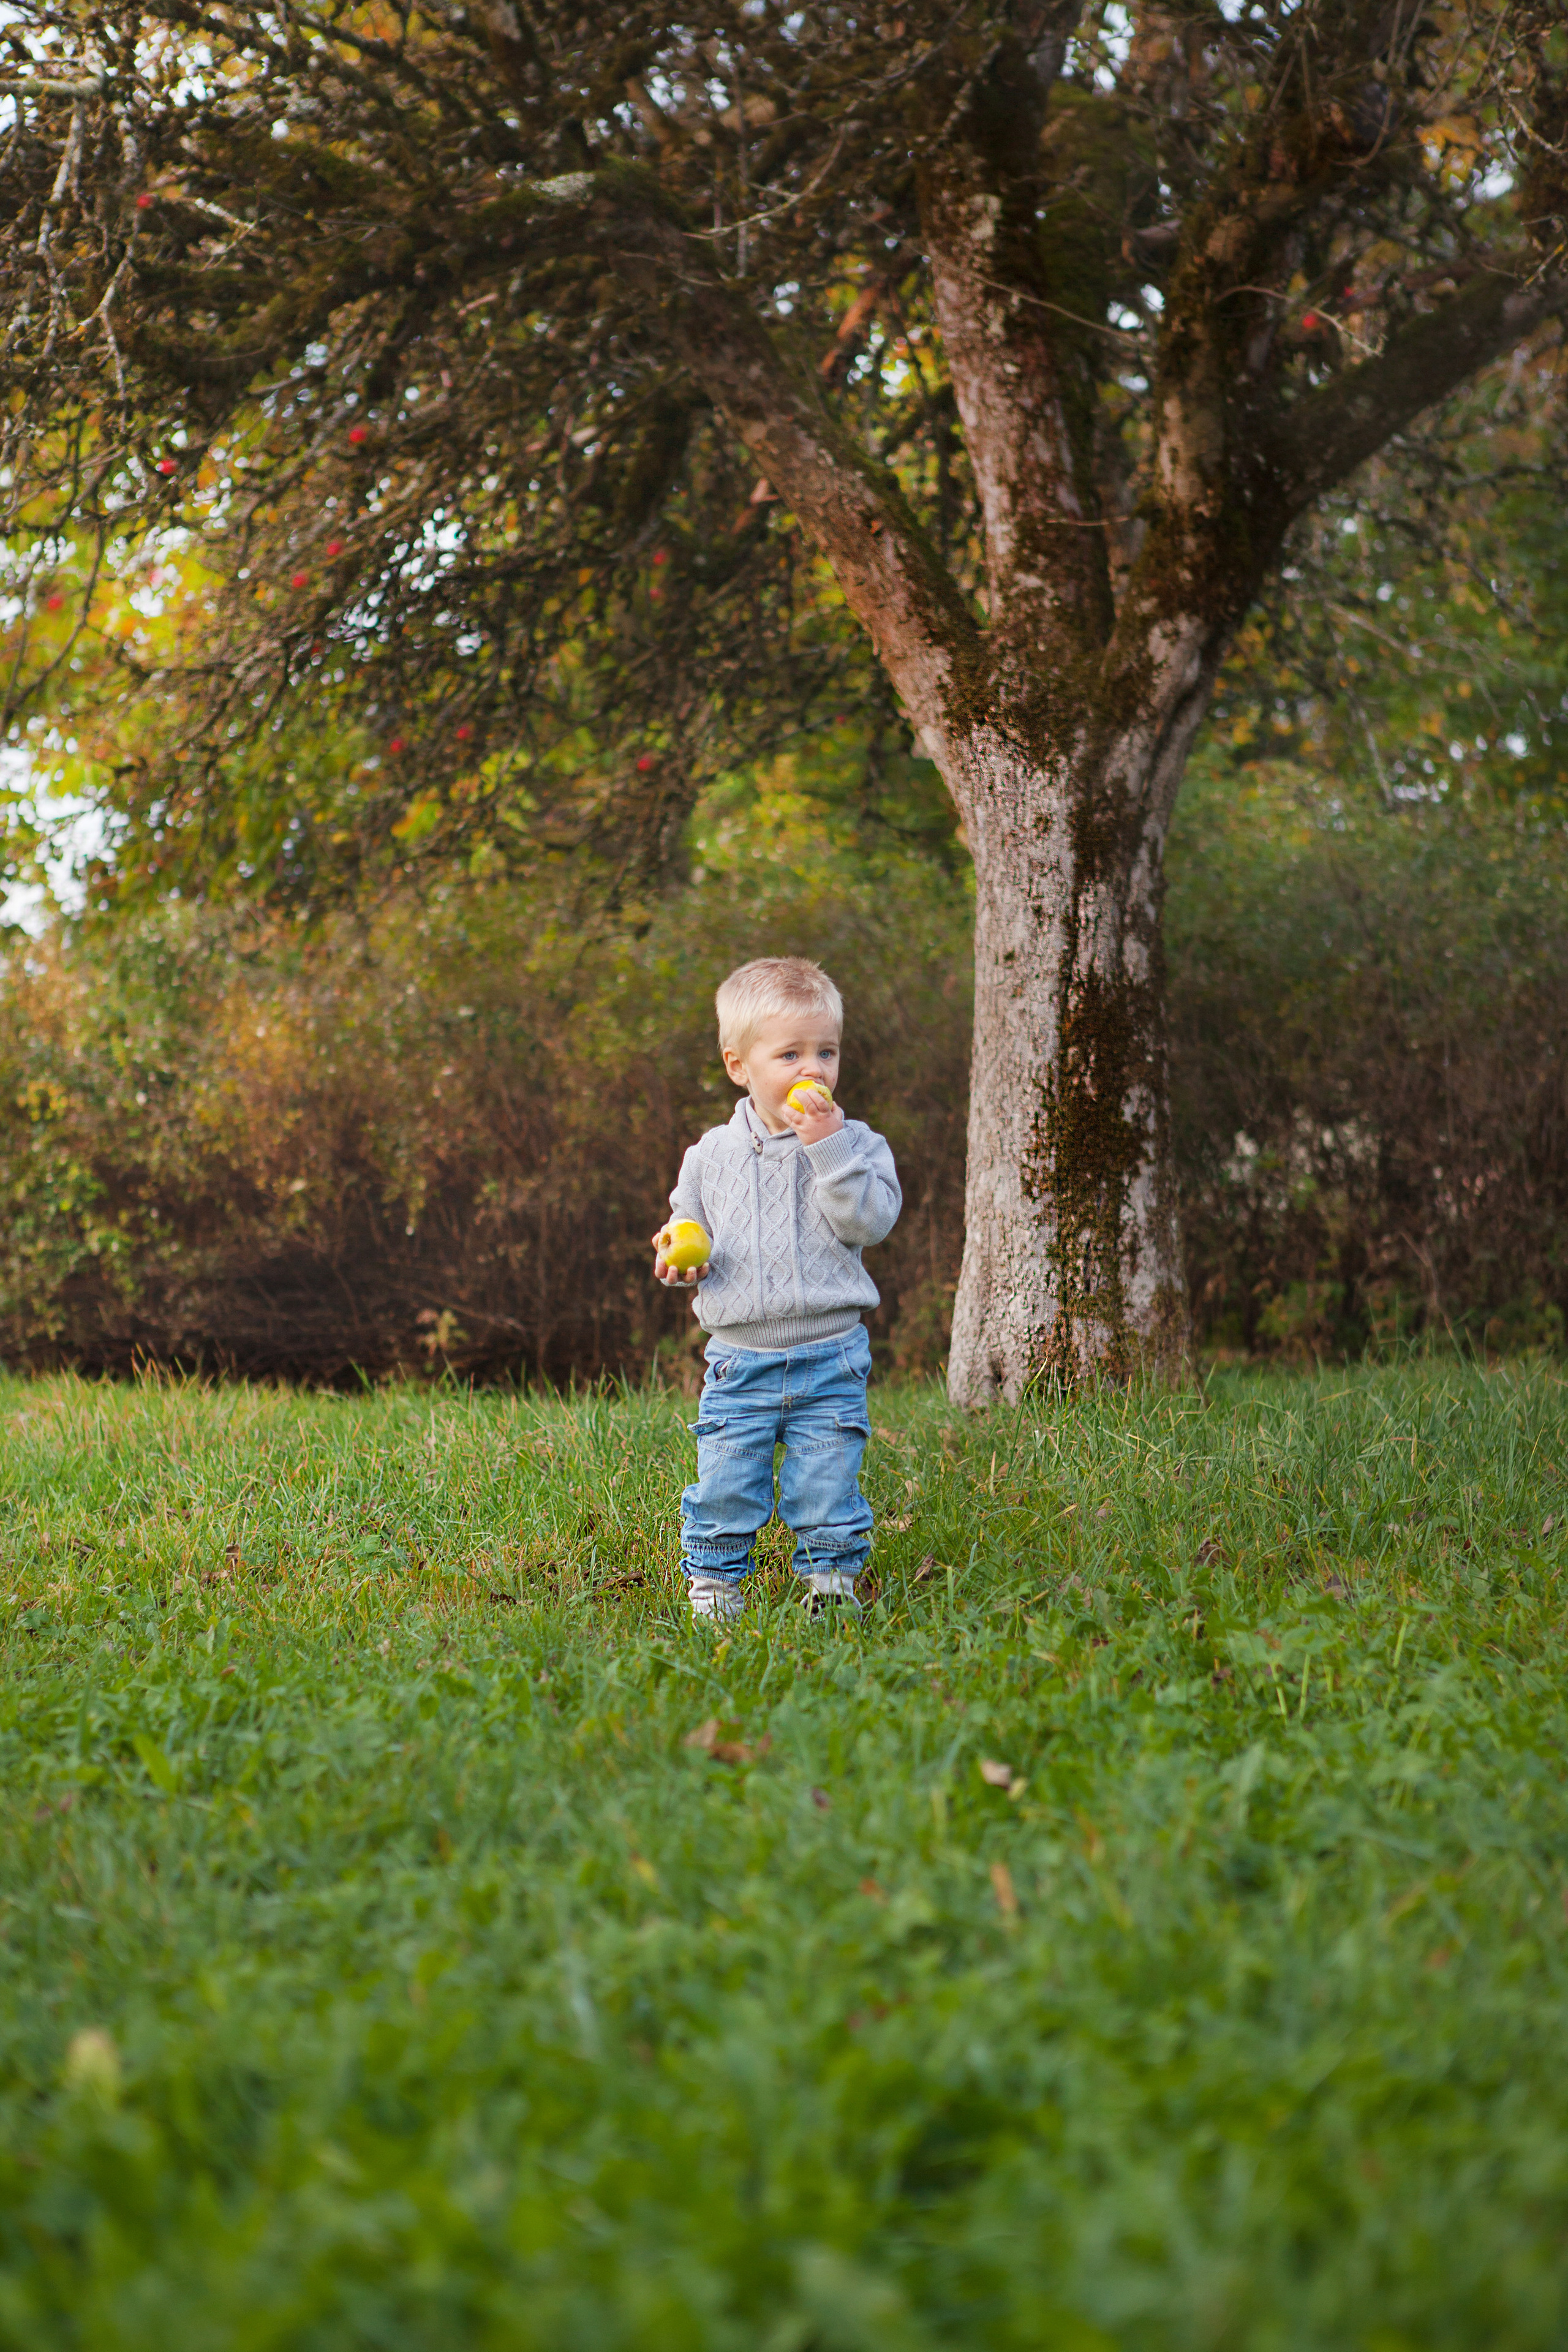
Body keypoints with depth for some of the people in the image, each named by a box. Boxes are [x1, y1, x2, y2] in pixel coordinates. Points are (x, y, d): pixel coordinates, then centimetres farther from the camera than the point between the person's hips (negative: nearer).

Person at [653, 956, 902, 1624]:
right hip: (739, 1361, 1)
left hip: (830, 1355, -1)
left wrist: (827, 1144, -21)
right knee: (724, 1487, 2)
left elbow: (871, 1221, -17)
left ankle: (831, 1575, 20)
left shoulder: (854, 1144, -1)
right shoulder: (711, 1156, 5)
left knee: (827, 1485, 2)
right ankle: (714, 1580, 20)